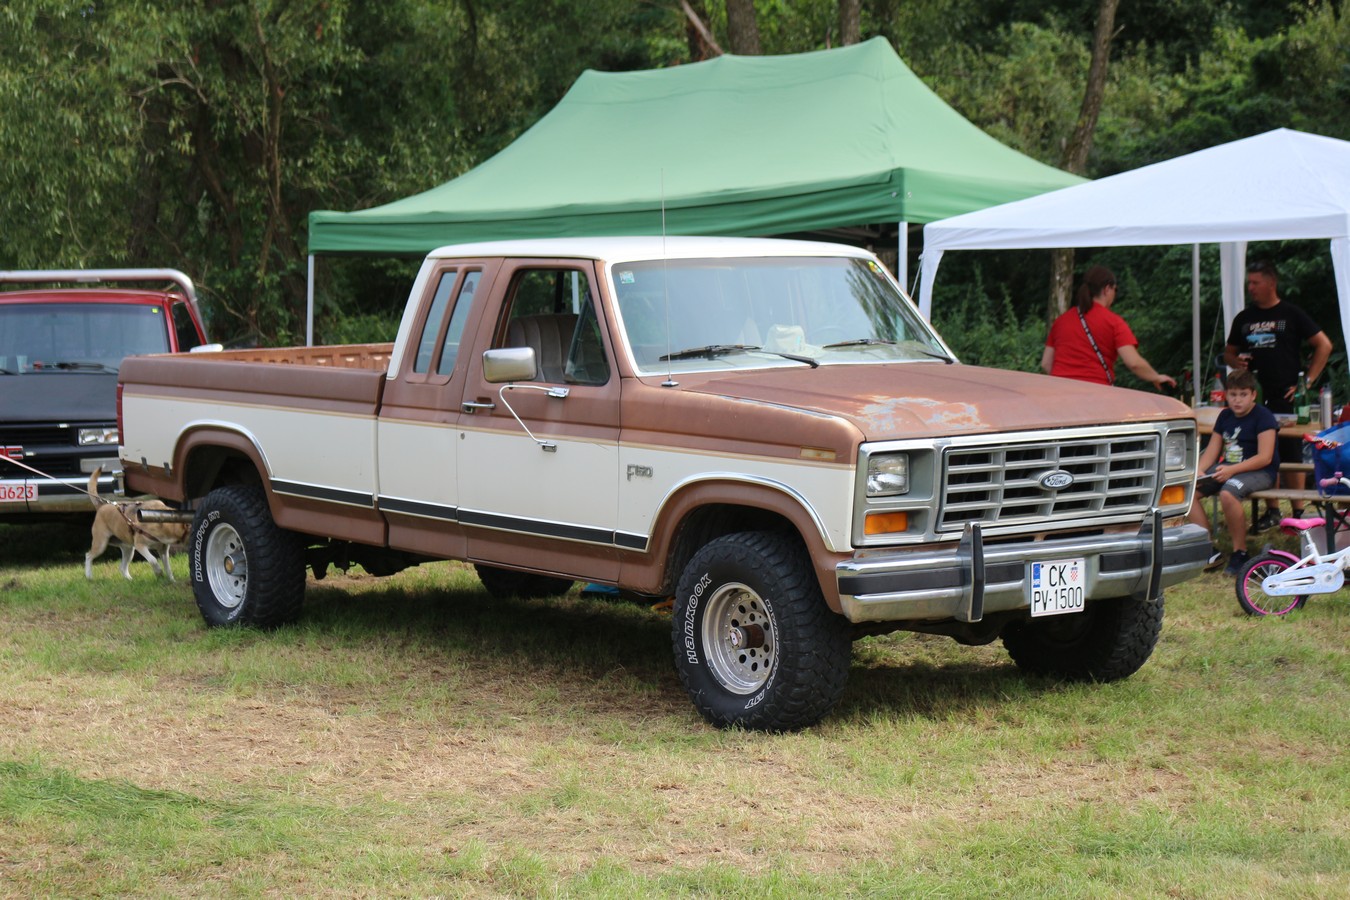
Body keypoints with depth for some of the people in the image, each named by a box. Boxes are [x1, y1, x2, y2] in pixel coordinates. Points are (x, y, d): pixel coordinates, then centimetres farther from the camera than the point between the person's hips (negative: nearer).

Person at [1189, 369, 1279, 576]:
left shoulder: (1263, 417, -9)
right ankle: (1209, 550, -5)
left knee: (1228, 493, -38)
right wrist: (1198, 471, -10)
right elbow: (1212, 451, 11)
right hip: (1227, 468, 8)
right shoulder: (1225, 416, 13)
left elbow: (1265, 458, -18)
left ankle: (1240, 553, -21)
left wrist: (1232, 470, -26)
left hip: (1258, 472, -8)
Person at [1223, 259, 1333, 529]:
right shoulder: (1243, 319, 14)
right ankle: (1271, 511, 12)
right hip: (1256, 397, 4)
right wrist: (1236, 361, -2)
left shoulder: (1291, 314, 1)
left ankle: (1298, 511, 3)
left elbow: (1324, 345, 1)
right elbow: (1228, 353, 23)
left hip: (1286, 398, -4)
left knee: (1292, 455, -3)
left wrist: (1307, 381, -5)